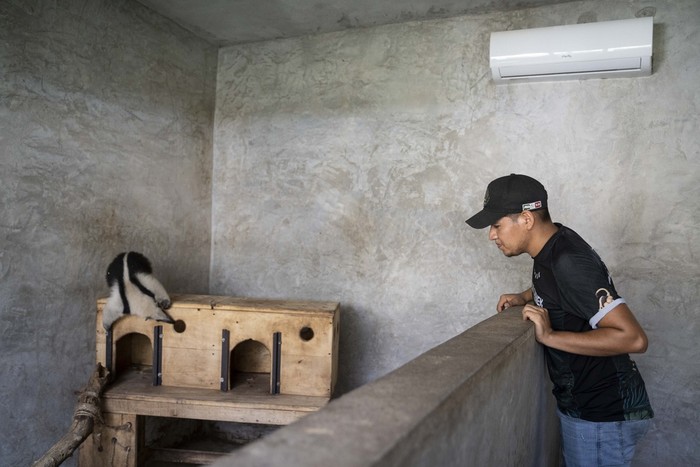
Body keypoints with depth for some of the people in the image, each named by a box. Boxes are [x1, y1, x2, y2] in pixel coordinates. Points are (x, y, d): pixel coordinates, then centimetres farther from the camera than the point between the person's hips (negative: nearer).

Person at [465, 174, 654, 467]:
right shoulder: (552, 248, 1)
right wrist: (524, 298, 6)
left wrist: (549, 336, -27)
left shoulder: (568, 261, -27)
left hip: (603, 414, -9)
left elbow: (633, 338, -30)